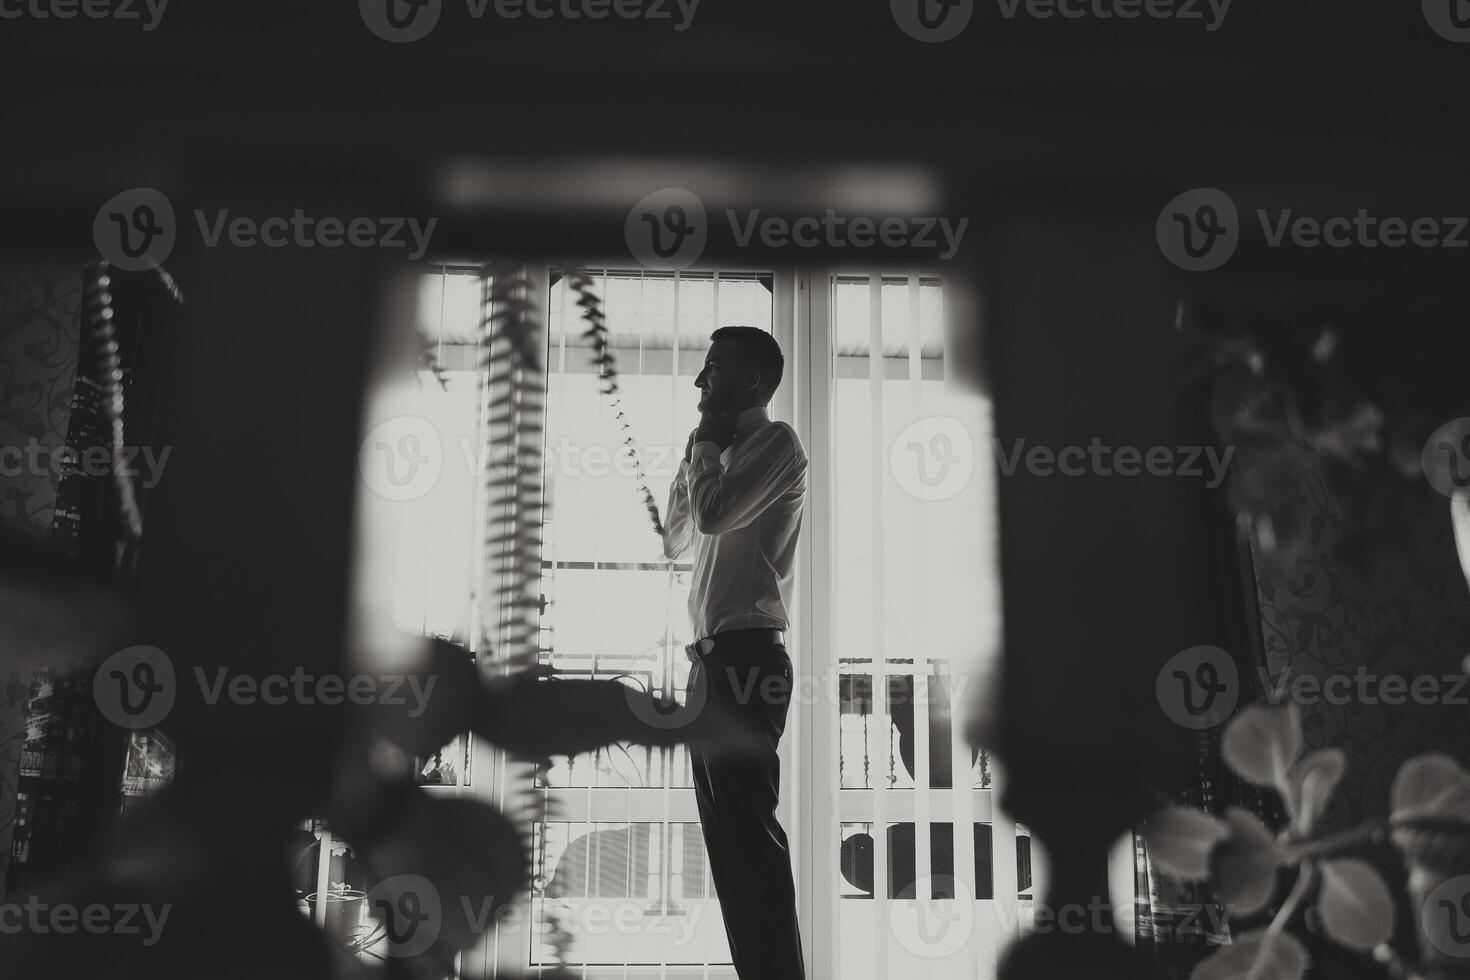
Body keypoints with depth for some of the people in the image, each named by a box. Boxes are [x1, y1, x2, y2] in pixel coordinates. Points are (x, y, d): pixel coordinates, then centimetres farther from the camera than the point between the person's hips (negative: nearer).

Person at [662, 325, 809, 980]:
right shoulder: (732, 455, 25)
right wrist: (696, 452, 19)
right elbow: (676, 540, 28)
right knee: (729, 839, 8)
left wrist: (707, 442, 0)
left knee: (749, 834, -13)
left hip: (745, 653, -9)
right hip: (713, 659, 9)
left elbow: (712, 513, -17)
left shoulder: (776, 442, -3)